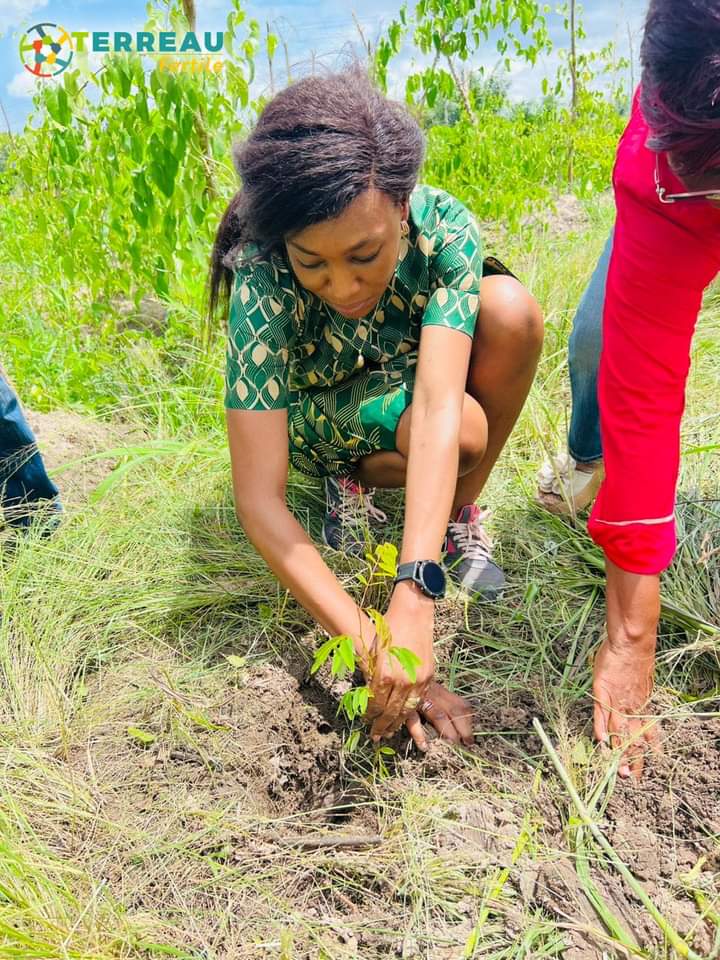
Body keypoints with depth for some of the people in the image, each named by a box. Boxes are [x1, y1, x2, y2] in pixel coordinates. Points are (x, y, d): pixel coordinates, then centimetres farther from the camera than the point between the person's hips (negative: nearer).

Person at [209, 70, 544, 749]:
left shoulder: (444, 228, -29)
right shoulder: (262, 282, -34)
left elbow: (439, 405, -40)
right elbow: (259, 501, -37)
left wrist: (413, 599, -50)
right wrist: (370, 648, -44)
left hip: (414, 375, 3)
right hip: (315, 413, -3)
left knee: (512, 313, -29)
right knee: (465, 432, -36)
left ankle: (460, 511, -9)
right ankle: (354, 481, -2)